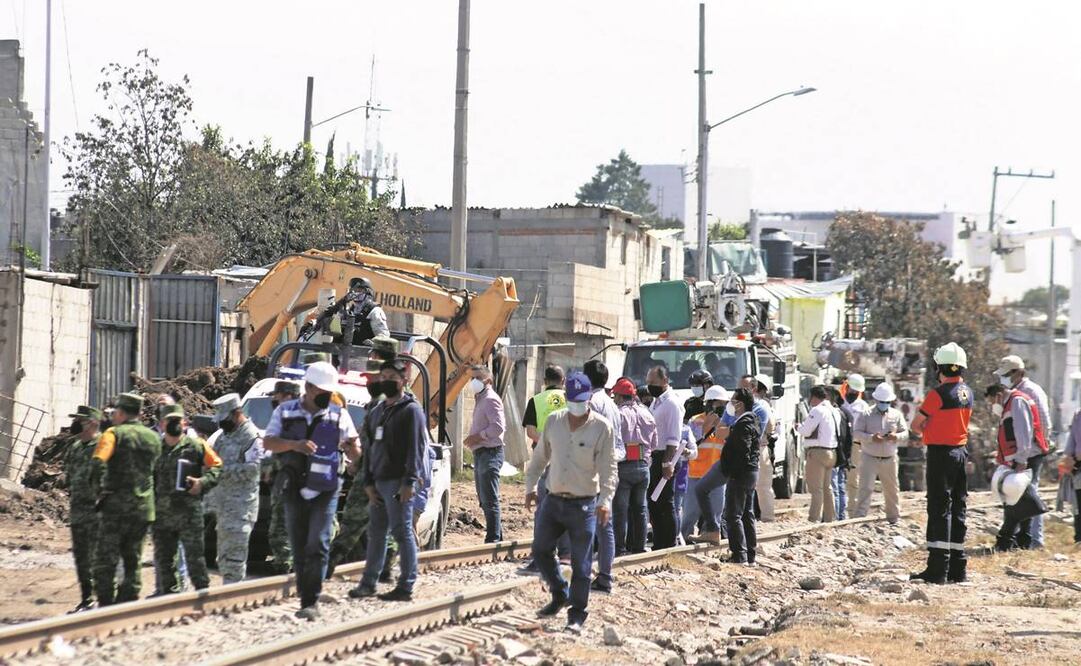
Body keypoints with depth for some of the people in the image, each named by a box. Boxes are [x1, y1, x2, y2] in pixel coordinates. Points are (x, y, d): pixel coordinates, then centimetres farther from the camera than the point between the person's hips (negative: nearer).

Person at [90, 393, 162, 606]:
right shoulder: (153, 438, 11)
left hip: (117, 506, -5)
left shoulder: (115, 434, -7)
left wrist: (99, 489, -9)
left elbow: (98, 462, -20)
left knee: (106, 558, 1)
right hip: (144, 506, 5)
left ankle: (105, 606, -3)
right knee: (133, 560, 12)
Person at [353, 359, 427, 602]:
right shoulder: (377, 412, 18)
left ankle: (406, 586, -4)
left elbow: (416, 449, -13)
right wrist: (368, 482, 9)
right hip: (379, 482, 8)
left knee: (402, 532, -6)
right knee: (376, 533, 12)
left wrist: (409, 482, -19)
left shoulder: (411, 410, -6)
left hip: (398, 482, -8)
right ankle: (368, 583, 18)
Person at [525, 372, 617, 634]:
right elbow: (540, 456, 16)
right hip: (553, 501, 5)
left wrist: (605, 500, -22)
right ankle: (560, 595, 31)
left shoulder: (601, 427, -9)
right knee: (540, 550, 10)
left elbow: (608, 468, -11)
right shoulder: (554, 421, 4)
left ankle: (577, 614, 7)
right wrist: (531, 486, 14)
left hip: (583, 504, -5)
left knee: (581, 563, -2)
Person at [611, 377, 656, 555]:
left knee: (620, 508, -1)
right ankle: (639, 545, 16)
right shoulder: (646, 414, 10)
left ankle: (620, 548, -2)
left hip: (623, 465, -6)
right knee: (640, 508, 13)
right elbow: (654, 444, 13)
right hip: (643, 465, 6)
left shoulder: (618, 414, -11)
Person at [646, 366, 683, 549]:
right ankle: (658, 544, 18)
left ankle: (669, 545, 0)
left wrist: (667, 463, -22)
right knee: (653, 502, 11)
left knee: (665, 503, -4)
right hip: (653, 458, 9)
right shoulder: (655, 402, 15)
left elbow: (674, 438, -18)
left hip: (664, 458, -9)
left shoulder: (672, 404, -13)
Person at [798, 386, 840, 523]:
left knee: (816, 488, -8)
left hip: (818, 452, -9)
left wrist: (800, 426, 7)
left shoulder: (817, 410, -13)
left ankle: (814, 519, -11)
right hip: (831, 451, 9)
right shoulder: (832, 411, 15)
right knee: (827, 487, 16)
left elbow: (805, 431, -15)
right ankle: (830, 517, 20)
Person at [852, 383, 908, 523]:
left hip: (889, 459, 3)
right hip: (870, 458, -3)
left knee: (892, 489, 12)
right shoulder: (866, 415, -1)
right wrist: (871, 438, -23)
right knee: (865, 488, -10)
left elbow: (905, 433, 6)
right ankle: (859, 517, -13)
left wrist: (897, 437, -17)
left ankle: (894, 518, 25)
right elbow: (856, 434, -6)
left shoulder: (897, 415, 7)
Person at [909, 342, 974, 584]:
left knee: (939, 509, -7)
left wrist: (925, 432, 12)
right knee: (957, 508, 11)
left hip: (940, 453, -7)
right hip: (961, 452, 7)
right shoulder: (968, 394, 8)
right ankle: (957, 568, 15)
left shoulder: (938, 394, -15)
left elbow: (915, 426, -7)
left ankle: (938, 569, -10)